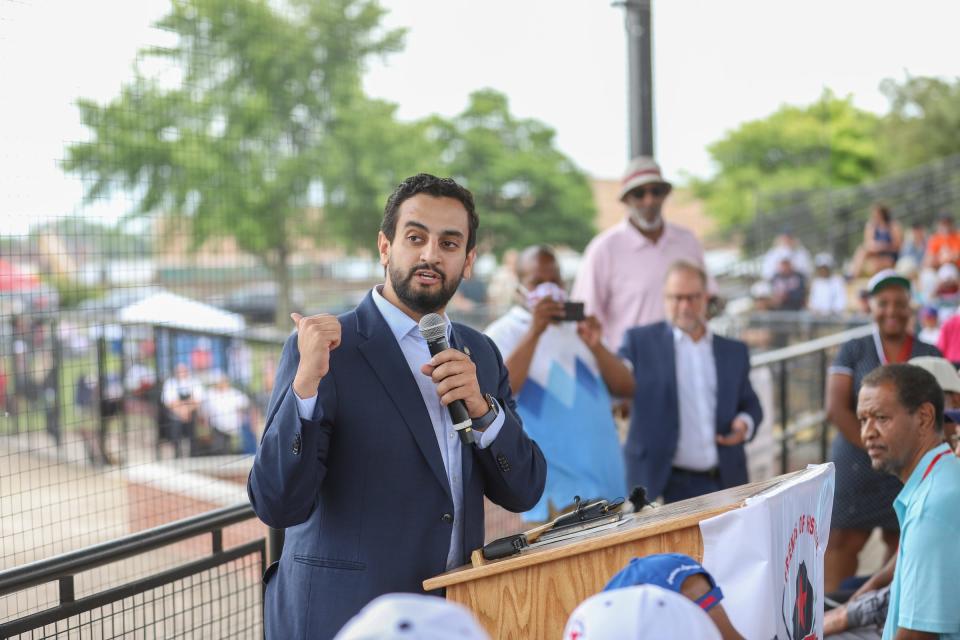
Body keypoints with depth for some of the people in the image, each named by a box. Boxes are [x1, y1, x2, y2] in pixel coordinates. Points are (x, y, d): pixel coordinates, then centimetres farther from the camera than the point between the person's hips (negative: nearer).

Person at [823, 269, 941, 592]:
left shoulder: (930, 355, 8)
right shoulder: (853, 351, 4)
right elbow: (835, 408, -4)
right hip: (856, 466, -1)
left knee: (902, 541, 2)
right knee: (843, 540, -2)